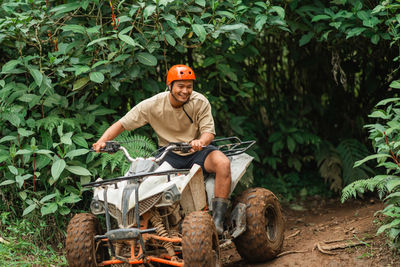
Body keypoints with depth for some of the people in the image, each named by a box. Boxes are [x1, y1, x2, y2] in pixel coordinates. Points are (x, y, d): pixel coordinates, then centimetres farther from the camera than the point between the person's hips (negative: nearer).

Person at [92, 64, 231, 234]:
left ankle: (218, 219, -27)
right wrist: (102, 141, -25)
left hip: (197, 152, 0)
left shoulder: (200, 102, -9)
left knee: (223, 163, -31)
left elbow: (209, 131, -12)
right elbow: (121, 124, -7)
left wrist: (200, 141, -38)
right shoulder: (153, 105, -10)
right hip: (169, 154, 0)